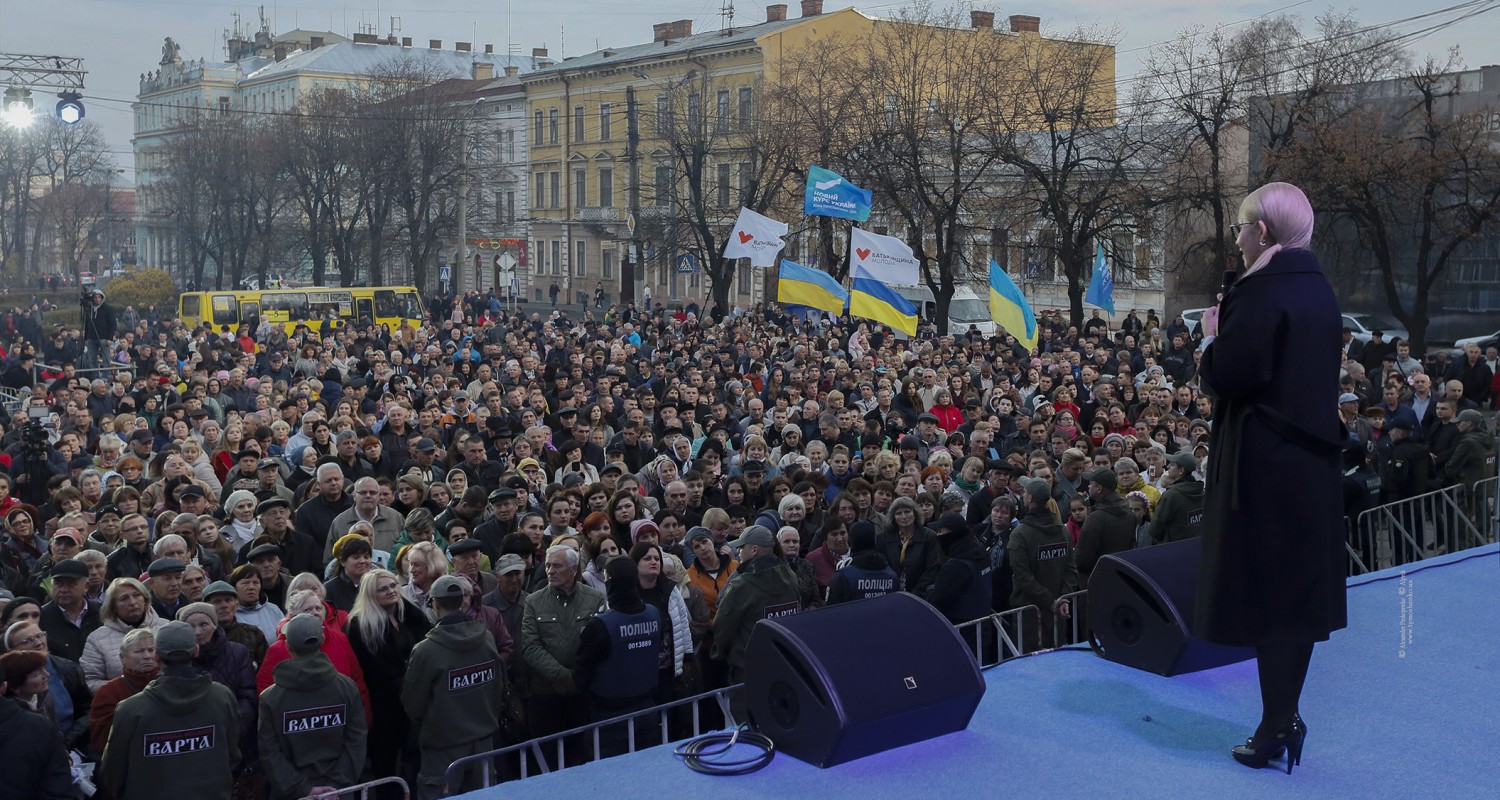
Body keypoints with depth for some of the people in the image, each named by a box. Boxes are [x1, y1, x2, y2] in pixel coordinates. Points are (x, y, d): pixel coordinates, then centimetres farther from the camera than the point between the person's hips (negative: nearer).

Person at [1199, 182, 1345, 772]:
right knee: (1297, 588, 14)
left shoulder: (1262, 291, -17)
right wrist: (1232, 331, 13)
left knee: (1263, 588, -1)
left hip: (1263, 462, -9)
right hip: (1312, 459, 9)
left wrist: (1216, 334, -3)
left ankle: (1277, 724, 5)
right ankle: (1285, 717, 23)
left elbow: (1228, 375, -22)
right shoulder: (1318, 289, 10)